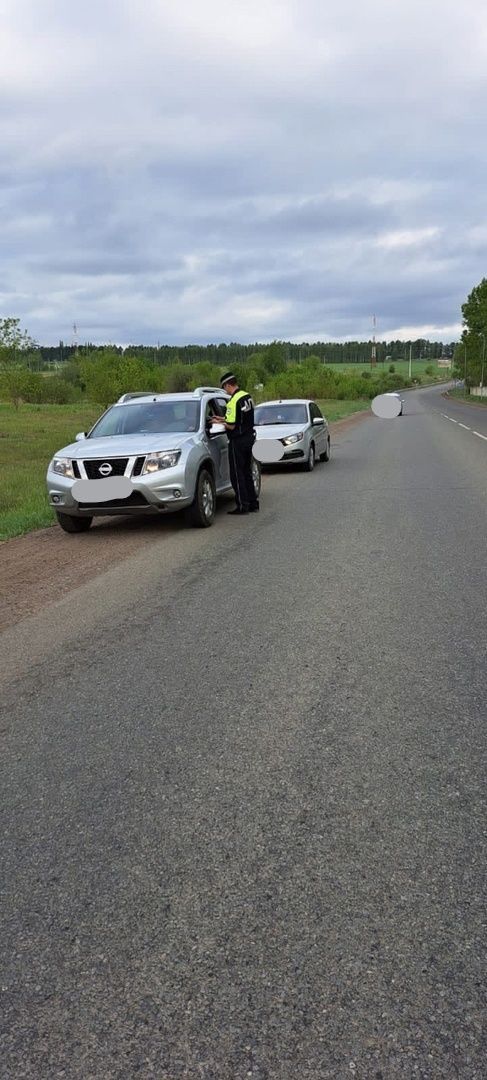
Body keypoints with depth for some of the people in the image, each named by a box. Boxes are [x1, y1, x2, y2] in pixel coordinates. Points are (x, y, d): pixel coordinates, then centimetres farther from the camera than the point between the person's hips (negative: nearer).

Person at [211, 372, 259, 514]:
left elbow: (232, 426, -19)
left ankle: (242, 505, 1)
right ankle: (252, 502, 21)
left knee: (237, 474, -1)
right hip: (249, 437, 9)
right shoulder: (247, 396, 7)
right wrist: (225, 419, 16)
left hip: (238, 441, -9)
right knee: (246, 472, 17)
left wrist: (220, 423, -1)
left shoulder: (233, 401, -20)